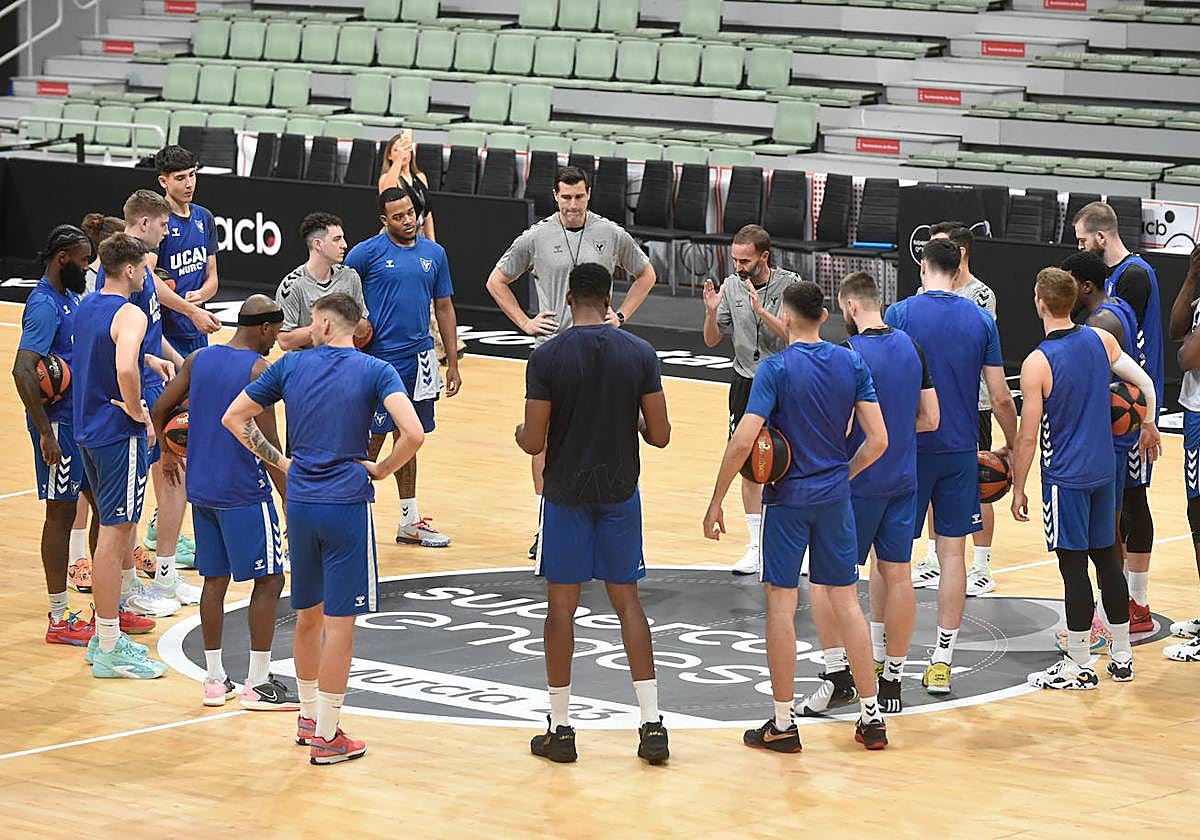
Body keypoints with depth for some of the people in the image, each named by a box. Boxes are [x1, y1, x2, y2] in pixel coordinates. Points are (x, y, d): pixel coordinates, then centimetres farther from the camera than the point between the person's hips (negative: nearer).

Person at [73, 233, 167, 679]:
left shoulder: (87, 305, 10)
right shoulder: (129, 315, -18)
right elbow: (125, 369, -36)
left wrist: (150, 361, 24)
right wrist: (138, 411, -20)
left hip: (89, 429, 9)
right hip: (119, 435, -9)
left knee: (117, 529, 18)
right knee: (114, 533, -4)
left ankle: (106, 636, 25)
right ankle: (109, 650, 1)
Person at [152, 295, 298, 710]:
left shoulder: (199, 358, 5)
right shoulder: (259, 370, -13)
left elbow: (159, 411, 8)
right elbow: (268, 443, -17)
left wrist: (168, 452, 27)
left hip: (202, 489, 7)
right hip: (245, 492, -7)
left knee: (215, 580, 13)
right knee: (268, 580, 2)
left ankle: (215, 680, 15)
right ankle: (258, 684, 2)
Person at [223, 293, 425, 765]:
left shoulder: (290, 366, 5)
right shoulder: (375, 372, -5)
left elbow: (233, 418, 9)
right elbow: (414, 434, -19)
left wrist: (278, 461, 12)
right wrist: (382, 469, -3)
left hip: (300, 504, 4)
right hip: (347, 505, -4)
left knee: (307, 616, 19)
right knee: (339, 623, 1)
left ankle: (309, 717, 32)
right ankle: (326, 736, 5)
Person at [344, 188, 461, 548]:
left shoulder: (434, 254, 8)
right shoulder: (366, 253, -7)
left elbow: (444, 308, 13)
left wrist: (452, 363, 10)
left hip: (419, 357, 5)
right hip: (378, 358, -5)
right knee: (372, 439, -2)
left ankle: (409, 520, 20)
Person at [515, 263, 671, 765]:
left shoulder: (547, 358, -12)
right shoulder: (641, 355, -5)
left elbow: (534, 442, -11)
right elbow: (659, 435, -4)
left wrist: (520, 433, 12)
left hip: (567, 495, -2)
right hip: (620, 494, 2)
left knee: (562, 606, 7)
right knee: (627, 600, 10)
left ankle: (559, 728, 12)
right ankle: (652, 725, 6)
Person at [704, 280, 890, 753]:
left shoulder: (776, 368, -13)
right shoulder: (852, 363, 0)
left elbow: (743, 441, -19)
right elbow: (877, 440, -2)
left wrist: (716, 501, -12)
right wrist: (844, 475, 14)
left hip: (787, 500, -4)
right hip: (835, 497, 4)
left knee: (780, 603, 3)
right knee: (845, 600, 11)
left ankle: (783, 724, 6)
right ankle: (871, 718, 14)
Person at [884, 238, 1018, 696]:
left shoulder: (899, 314, -7)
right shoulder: (980, 319, 1)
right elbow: (1000, 397, 1)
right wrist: (1013, 446, 16)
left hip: (909, 448, -2)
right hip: (960, 451, 2)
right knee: (953, 553, 7)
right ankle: (941, 662, 8)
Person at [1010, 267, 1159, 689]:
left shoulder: (1037, 364, -17)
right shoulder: (1101, 340, 0)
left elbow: (1028, 437, -14)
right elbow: (1146, 384, 6)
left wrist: (1018, 488, -3)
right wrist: (1149, 428, 23)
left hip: (1065, 478, -6)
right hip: (1103, 470, 6)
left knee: (1073, 566, 0)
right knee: (1107, 557, 15)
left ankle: (1079, 666, 6)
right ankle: (1122, 657, 23)